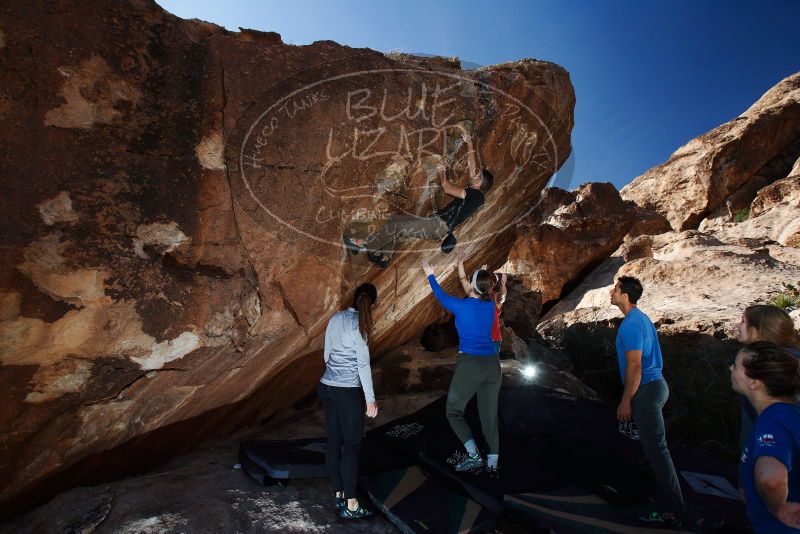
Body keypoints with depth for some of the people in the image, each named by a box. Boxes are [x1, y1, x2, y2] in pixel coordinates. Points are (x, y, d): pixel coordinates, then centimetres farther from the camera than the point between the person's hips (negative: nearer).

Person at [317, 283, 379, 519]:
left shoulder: (336, 319, 7)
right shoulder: (359, 324, -12)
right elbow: (363, 364, -14)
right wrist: (370, 399, -10)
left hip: (327, 386, 7)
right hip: (348, 391, -7)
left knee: (334, 442, 12)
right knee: (351, 445, 2)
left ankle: (338, 495, 25)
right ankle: (350, 505, 9)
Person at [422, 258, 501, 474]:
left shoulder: (461, 306, -9)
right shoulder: (490, 305, 4)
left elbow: (441, 296, 10)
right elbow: (476, 296, 25)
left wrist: (430, 275, 26)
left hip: (470, 365, -5)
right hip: (493, 365, 5)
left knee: (454, 411, 12)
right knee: (489, 416, 16)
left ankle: (474, 454, -2)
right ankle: (493, 464, 20)